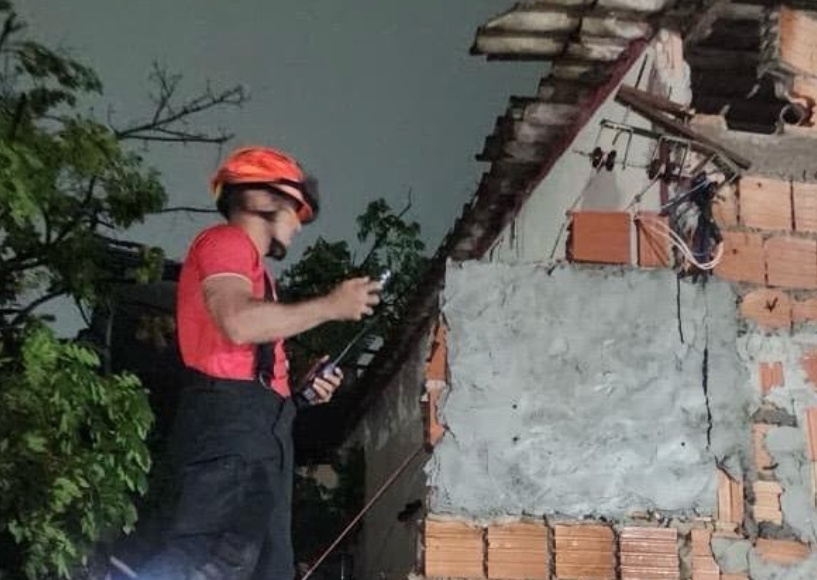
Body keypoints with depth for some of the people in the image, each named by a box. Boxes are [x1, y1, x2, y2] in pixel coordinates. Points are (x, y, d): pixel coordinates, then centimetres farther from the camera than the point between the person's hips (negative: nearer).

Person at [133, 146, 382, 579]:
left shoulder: (248, 265, 29)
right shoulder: (226, 241, 1)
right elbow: (238, 323, -18)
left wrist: (302, 386, 13)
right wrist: (331, 305, -8)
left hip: (257, 429, 10)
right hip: (231, 420, -10)